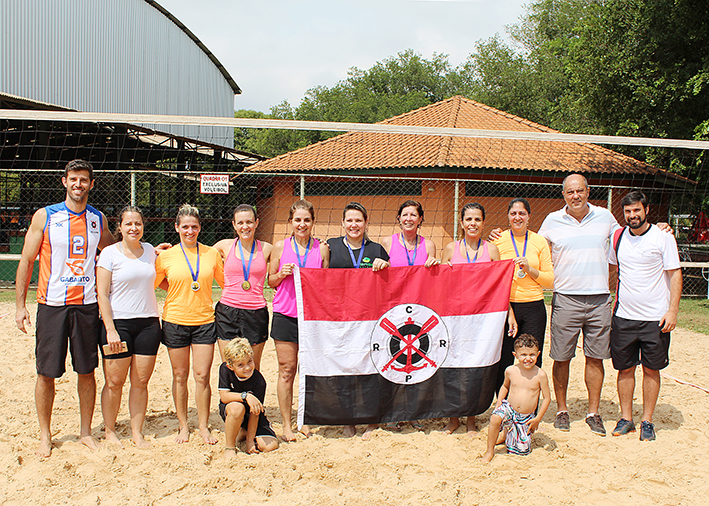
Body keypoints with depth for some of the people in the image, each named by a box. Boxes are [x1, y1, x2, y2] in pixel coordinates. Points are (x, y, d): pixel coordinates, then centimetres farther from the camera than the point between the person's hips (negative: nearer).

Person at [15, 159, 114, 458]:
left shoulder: (98, 219, 7)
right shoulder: (45, 216, 0)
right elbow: (26, 262, 2)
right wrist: (20, 306, -2)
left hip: (87, 306, 2)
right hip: (51, 306, -2)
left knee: (87, 371, 7)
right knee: (47, 373, 4)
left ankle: (86, 432, 21)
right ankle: (45, 436, 19)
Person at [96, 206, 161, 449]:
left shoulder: (150, 250, 10)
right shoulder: (110, 253, -4)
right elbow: (102, 294, -7)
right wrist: (110, 329, -13)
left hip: (148, 323, 4)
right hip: (118, 322, -4)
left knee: (141, 381, 6)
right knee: (114, 382, 2)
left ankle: (137, 433, 17)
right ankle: (109, 431, 20)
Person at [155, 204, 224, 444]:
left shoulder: (212, 254, 4)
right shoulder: (166, 256, 1)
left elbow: (226, 282, 13)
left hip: (204, 321, 0)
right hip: (175, 322, 0)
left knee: (202, 376, 0)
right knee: (180, 376, 9)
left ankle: (204, 426, 15)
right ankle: (183, 425, 23)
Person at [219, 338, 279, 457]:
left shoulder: (259, 381, -25)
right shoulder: (225, 369, -19)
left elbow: (254, 413, -21)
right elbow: (224, 396, -26)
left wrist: (250, 440, -18)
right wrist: (246, 396, -42)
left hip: (252, 415, 1)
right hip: (227, 410, 0)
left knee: (270, 446, -17)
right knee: (237, 407, -39)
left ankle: (244, 433, 16)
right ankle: (229, 447, -15)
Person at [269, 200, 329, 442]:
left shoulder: (322, 248, 4)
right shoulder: (280, 247, 3)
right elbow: (271, 281, 10)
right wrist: (282, 274, -10)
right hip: (285, 315, -1)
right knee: (286, 371, 3)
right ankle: (286, 424, 14)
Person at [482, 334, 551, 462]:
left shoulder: (540, 375, -12)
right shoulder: (510, 371, -5)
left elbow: (547, 398, -5)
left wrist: (538, 419, -7)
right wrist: (499, 402, 1)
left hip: (527, 417, 0)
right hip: (509, 409, 0)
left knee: (522, 450, -2)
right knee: (495, 418, -33)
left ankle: (506, 434, 31)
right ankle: (490, 451, -12)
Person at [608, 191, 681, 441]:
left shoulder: (663, 237, -5)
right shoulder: (617, 237, 6)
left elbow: (675, 274, -4)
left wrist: (672, 310, -11)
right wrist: (611, 302, 13)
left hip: (655, 317, -3)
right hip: (623, 315, 3)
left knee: (651, 369, 5)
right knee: (625, 368, 7)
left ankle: (647, 421, 16)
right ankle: (625, 418, 19)